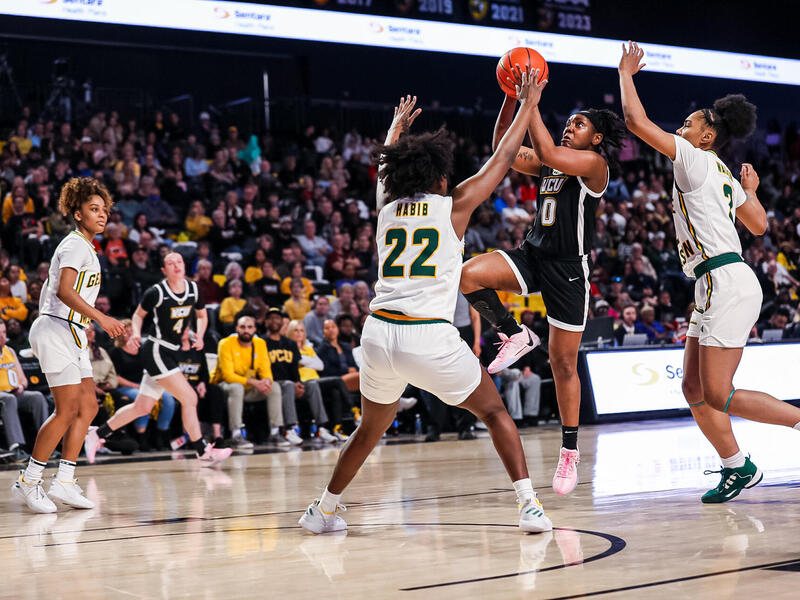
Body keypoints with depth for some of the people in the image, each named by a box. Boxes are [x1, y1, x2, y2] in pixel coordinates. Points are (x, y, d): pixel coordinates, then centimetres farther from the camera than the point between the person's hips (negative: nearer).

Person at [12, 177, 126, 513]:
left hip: (70, 334, 10)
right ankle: (29, 482, -3)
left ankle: (64, 482, 7)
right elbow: (64, 291, -24)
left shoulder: (83, 247, 19)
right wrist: (99, 317, -32)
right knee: (67, 410, -12)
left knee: (88, 406, 6)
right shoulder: (75, 245, -10)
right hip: (57, 331, -10)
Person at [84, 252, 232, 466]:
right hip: (156, 351, -7)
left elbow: (202, 316, 19)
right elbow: (138, 314, 4)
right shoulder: (157, 292, -12)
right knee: (189, 398, -12)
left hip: (171, 352, 7)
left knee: (142, 407, 11)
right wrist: (136, 334, -14)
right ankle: (203, 452, -4)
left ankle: (98, 434, 24)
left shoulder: (193, 289, 4)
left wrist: (199, 336, 2)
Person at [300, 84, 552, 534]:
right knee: (494, 410, 14)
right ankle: (530, 505, 3)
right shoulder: (454, 206, 4)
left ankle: (325, 510, 33)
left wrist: (398, 124, 56)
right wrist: (527, 103, 26)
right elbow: (504, 159, 14)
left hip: (379, 332, 4)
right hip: (431, 337, -4)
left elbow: (386, 166, 38)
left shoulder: (387, 206, 14)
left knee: (373, 427, 26)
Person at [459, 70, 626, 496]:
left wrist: (533, 104, -20)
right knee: (468, 275, -24)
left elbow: (546, 153, -24)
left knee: (564, 362, 1)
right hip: (531, 256, 6)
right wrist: (511, 98, -3)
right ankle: (514, 335, -1)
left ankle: (570, 450, 14)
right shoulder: (549, 163, 13)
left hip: (568, 270, -6)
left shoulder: (594, 164, -7)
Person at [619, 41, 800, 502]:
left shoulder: (697, 159, -6)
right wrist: (752, 190, 46)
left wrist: (626, 72, 2)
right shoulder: (724, 177, 19)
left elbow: (637, 121, -12)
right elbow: (760, 225, 30)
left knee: (719, 396, -11)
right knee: (695, 390, 10)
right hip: (717, 287, 10)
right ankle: (737, 469, 17)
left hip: (727, 283, -10)